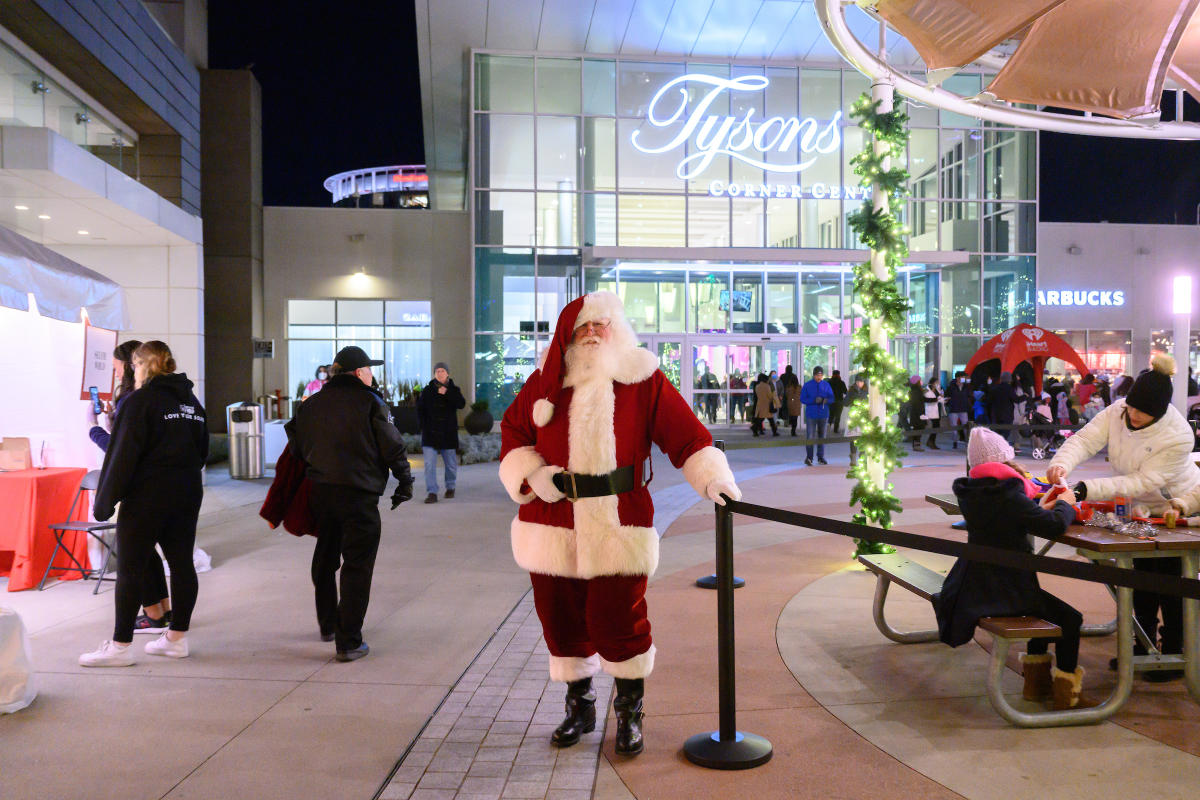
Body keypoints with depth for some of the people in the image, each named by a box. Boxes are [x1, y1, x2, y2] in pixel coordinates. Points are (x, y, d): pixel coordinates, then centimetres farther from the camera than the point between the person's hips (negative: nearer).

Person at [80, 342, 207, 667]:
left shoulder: (140, 400, -10)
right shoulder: (192, 402, 12)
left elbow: (122, 455, -13)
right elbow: (202, 452, 18)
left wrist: (104, 502, -9)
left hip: (146, 497, -7)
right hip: (187, 495, 7)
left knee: (130, 569, -1)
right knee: (182, 564, 9)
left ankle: (120, 645, 3)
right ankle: (177, 638, 16)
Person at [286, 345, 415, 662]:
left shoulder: (312, 404, 9)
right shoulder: (369, 401, -7)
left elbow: (296, 447, 12)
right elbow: (391, 446, -8)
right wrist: (404, 481, 3)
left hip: (319, 492, 6)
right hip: (358, 493, -6)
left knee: (325, 559, 23)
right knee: (357, 565, -1)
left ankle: (328, 625, 38)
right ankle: (348, 642, -2)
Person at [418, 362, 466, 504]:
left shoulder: (454, 390, 4)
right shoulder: (427, 390, 6)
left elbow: (461, 404, -14)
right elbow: (420, 409, 9)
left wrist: (446, 393, -22)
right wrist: (424, 424, -3)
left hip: (448, 433, 0)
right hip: (430, 433, 0)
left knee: (451, 463, 10)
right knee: (429, 463, -10)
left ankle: (450, 487, 31)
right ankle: (431, 493, -10)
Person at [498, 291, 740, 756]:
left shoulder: (643, 379, 1)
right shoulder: (547, 380, 8)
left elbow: (686, 434, -1)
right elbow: (512, 431, 14)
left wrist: (713, 477, -13)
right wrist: (532, 474, -2)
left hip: (618, 525, -3)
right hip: (552, 523, 3)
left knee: (618, 621, -3)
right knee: (561, 618, 10)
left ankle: (630, 710, 21)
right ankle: (579, 706, 32)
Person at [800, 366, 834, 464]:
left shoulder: (826, 385, 6)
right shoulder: (807, 385, -1)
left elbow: (831, 398, 6)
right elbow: (802, 399, -4)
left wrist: (826, 400, -18)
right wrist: (814, 400, -19)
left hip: (823, 414, 3)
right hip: (811, 415, -3)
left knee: (822, 436, 10)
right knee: (810, 437, -9)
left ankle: (821, 457, 19)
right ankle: (809, 457, -3)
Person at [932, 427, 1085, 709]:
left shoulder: (970, 493, 3)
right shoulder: (1008, 495, -21)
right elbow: (1055, 526, -21)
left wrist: (1040, 508, 16)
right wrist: (1065, 505, -2)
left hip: (976, 586, 9)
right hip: (1005, 590, -9)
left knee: (1047, 608, 32)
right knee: (1070, 619, 8)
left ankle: (1036, 680, 37)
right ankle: (1065, 692, 17)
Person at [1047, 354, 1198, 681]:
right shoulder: (1118, 412, -18)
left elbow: (1140, 482, -35)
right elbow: (1085, 439, -24)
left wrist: (1087, 490, -43)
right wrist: (1063, 464, -47)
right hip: (1142, 509, 6)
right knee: (1142, 577, 13)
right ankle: (1144, 645, 28)